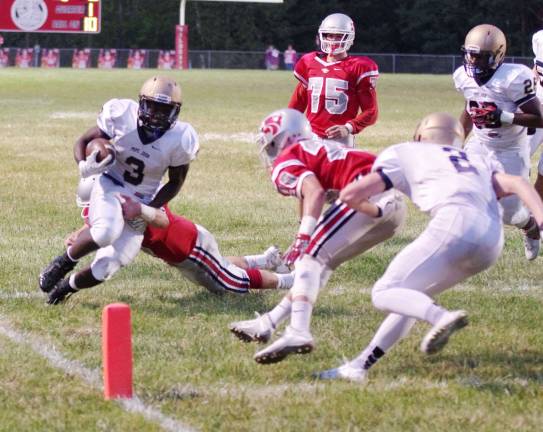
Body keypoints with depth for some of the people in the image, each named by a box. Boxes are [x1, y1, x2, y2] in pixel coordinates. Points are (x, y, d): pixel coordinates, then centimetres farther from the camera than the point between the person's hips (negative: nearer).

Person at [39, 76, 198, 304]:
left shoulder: (179, 140, -15)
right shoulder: (122, 116, -16)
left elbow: (175, 182, 1)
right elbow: (83, 141, -2)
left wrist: (150, 209, -11)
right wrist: (85, 166, -24)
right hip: (110, 186, -1)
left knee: (104, 269, -10)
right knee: (106, 232, -36)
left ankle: (68, 285, 24)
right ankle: (64, 262, -6)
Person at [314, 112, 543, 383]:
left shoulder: (405, 153, 21)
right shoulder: (480, 161, 34)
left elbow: (353, 194, 14)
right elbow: (517, 184, 15)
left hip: (456, 221, -6)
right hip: (491, 243, 6)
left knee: (385, 293, -3)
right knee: (411, 298, 21)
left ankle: (441, 317, -31)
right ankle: (359, 366, 22)